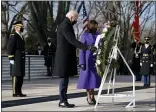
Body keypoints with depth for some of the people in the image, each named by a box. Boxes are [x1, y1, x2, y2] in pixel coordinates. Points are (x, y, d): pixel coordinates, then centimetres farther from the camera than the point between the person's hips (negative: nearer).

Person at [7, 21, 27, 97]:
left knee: (21, 76, 9)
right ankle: (15, 93, -7)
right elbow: (10, 48, -14)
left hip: (21, 60, 9)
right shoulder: (13, 36, -8)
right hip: (16, 60, -9)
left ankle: (19, 92, 14)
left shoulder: (21, 37, 19)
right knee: (16, 76, -8)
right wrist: (11, 58, -19)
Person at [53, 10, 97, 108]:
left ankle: (63, 100, 11)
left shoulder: (67, 26, 17)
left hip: (67, 57, 10)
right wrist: (88, 47, -29)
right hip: (64, 57, -10)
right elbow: (72, 41, -25)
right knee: (64, 78, -8)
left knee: (65, 79, 9)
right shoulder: (64, 26, -15)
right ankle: (63, 101, -6)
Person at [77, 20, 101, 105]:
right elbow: (82, 49, -5)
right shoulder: (85, 35, -4)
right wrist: (82, 62, -11)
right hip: (88, 59, -5)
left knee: (94, 77, 9)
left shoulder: (98, 35, 8)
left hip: (96, 59, 5)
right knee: (88, 77, 0)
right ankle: (89, 97, 7)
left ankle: (92, 96, 19)